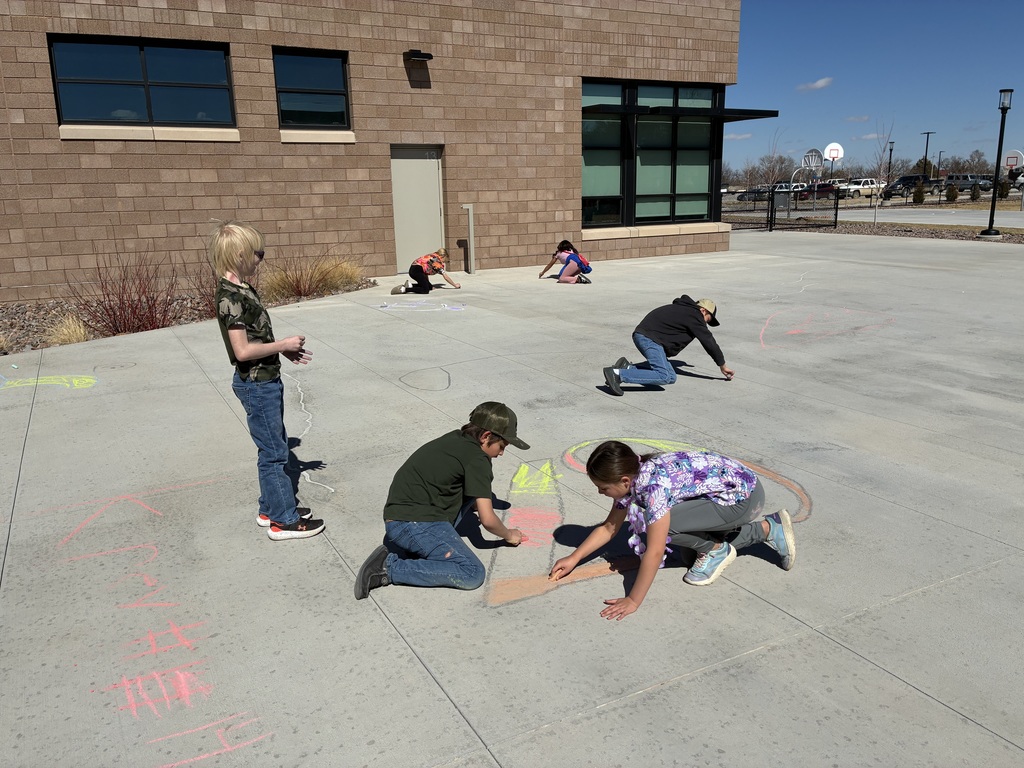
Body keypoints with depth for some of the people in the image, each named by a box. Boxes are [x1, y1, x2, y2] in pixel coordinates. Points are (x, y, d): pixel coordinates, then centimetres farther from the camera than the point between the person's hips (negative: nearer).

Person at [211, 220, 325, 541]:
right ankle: (284, 521, 10)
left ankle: (270, 509, 31)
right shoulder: (231, 297, -21)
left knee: (273, 448, 18)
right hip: (256, 384, -10)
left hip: (265, 381, 10)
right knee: (273, 452, -1)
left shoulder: (242, 289, 9)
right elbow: (243, 350, -24)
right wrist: (283, 345, -15)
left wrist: (285, 351, 8)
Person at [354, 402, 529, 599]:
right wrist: (509, 535, 9)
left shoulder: (455, 438, 15)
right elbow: (488, 520, -9)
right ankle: (390, 567, -13)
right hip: (414, 524, -9)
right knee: (473, 574, -15)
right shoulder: (477, 459, -9)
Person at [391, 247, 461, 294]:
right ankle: (404, 289, -19)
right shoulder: (438, 261, 1)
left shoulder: (431, 256, 26)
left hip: (412, 270, 9)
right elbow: (445, 277, 1)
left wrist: (429, 285, 23)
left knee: (430, 287, 12)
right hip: (417, 270, -9)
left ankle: (410, 284, 4)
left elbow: (426, 271, 25)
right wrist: (455, 285, 11)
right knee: (425, 290, -12)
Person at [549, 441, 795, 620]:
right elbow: (609, 527, 6)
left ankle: (716, 551, 4)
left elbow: (655, 551, -32)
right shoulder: (631, 478, -5)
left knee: (665, 527, -23)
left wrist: (633, 601, -26)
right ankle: (770, 528, 24)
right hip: (723, 491, 9)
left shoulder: (654, 485, -31)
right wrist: (573, 559, 2)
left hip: (745, 495, -9)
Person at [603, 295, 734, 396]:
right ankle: (617, 374, -31)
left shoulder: (682, 309, 27)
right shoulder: (695, 316, -1)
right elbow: (709, 342, 2)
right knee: (664, 376, -25)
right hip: (649, 338, -10)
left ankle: (628, 367, 0)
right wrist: (723, 366, 11)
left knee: (671, 377, 5)